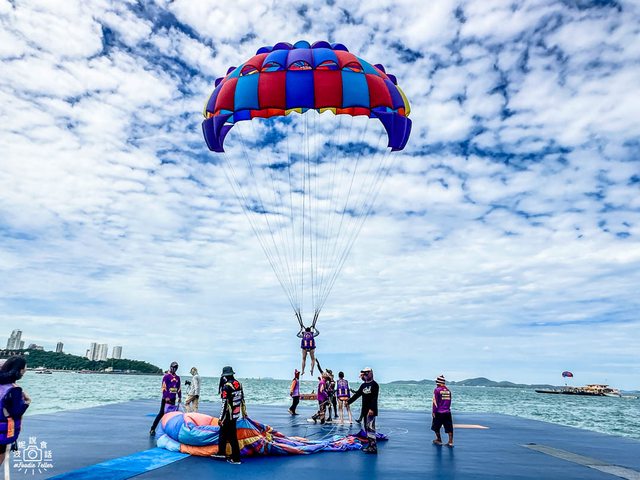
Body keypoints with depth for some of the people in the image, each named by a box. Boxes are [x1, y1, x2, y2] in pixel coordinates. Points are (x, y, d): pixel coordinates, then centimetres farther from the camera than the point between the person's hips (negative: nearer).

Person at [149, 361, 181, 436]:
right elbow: (164, 387, -13)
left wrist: (179, 397, 11)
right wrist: (166, 397, -17)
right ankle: (152, 429, 1)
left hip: (173, 399, 6)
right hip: (166, 398, -6)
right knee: (161, 413, -6)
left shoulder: (177, 378, 13)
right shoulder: (166, 376, -7)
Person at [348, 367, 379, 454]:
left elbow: (374, 398, -17)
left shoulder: (374, 384, -9)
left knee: (370, 428, -12)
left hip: (371, 410, -8)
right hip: (365, 410, 8)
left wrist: (372, 409, -24)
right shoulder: (363, 385, 14)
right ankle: (370, 445, 19)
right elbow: (357, 395, 16)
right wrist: (348, 402, 9)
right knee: (367, 428, 11)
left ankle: (373, 447, -10)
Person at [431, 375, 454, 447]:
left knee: (436, 427, 13)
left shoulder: (437, 390, -10)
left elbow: (435, 402, -11)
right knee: (449, 428, 5)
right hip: (447, 412, 4)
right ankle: (450, 441, -1)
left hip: (439, 412, -4)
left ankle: (439, 440, 20)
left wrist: (433, 411, -6)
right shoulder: (448, 390, 7)